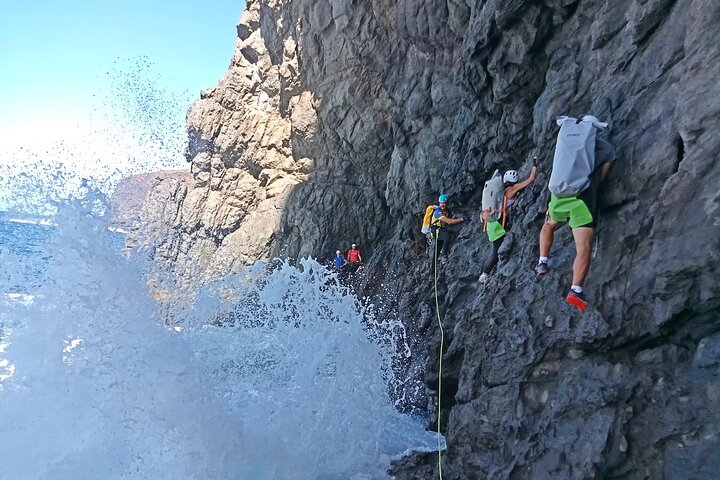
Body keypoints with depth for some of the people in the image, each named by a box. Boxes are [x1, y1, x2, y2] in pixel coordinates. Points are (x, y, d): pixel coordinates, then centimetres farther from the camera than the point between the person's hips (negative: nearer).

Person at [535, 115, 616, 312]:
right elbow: (602, 177, 16)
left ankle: (542, 262, 28)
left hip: (557, 195, 4)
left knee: (549, 225, 35)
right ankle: (575, 291, -22)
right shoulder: (605, 147, 11)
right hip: (582, 197, -3)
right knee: (584, 249, -7)